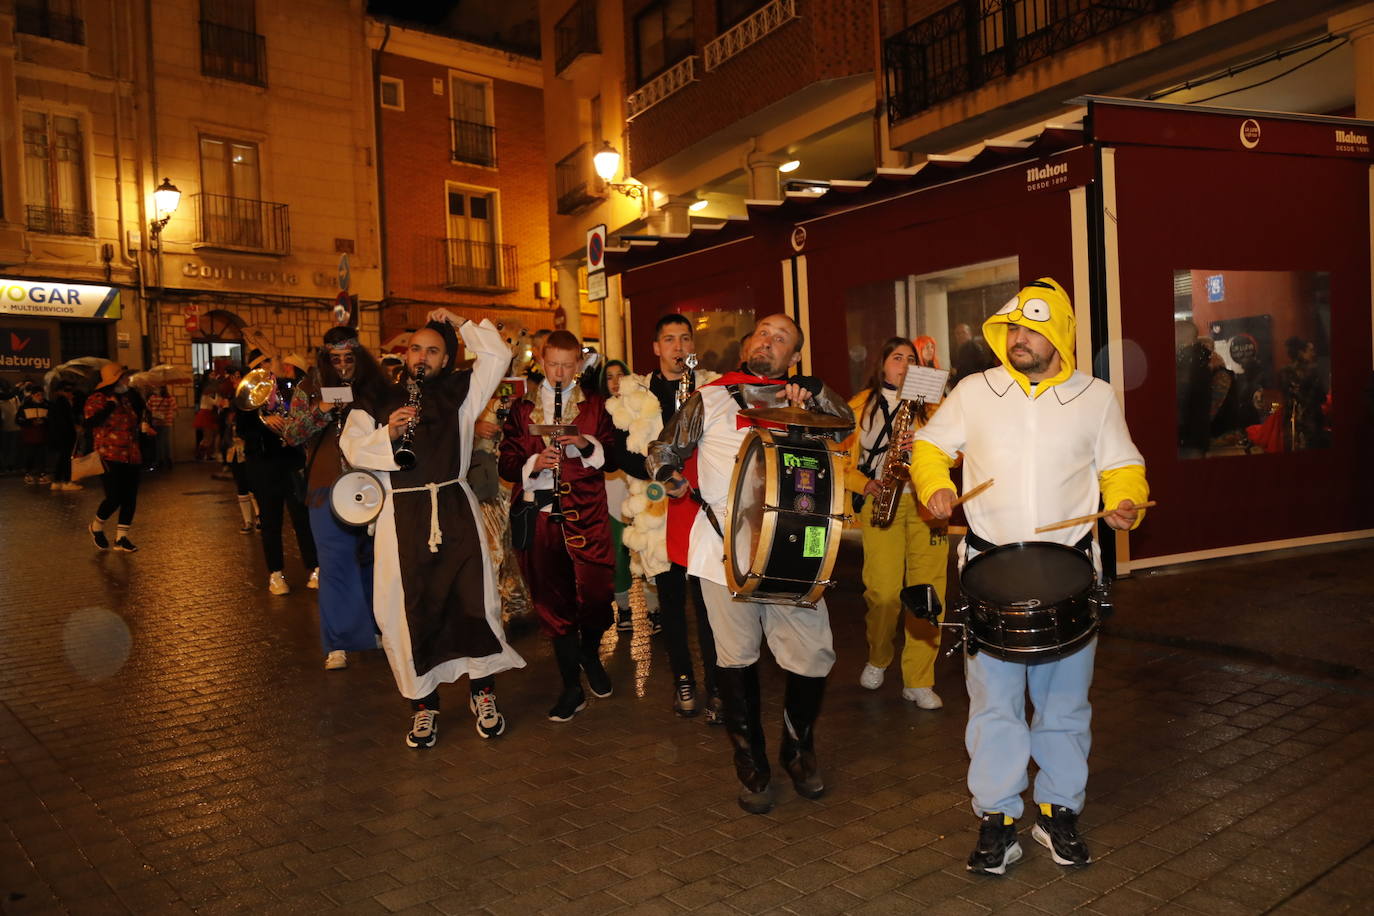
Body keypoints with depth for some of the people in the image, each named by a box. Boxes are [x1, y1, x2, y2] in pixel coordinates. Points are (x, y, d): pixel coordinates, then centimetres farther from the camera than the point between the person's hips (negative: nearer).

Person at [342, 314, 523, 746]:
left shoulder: (460, 391, 13)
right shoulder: (379, 399, 12)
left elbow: (497, 353, 6)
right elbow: (352, 446, 3)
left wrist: (459, 323, 8)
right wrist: (387, 432, -13)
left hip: (455, 507, 0)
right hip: (402, 513, 0)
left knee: (473, 597, -1)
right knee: (411, 608, 2)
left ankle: (482, 692, 16)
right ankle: (423, 704, 15)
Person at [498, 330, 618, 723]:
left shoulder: (594, 405, 12)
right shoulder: (522, 408, 12)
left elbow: (614, 457, 6)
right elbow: (505, 463, 8)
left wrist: (586, 444, -12)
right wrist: (533, 464, -11)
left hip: (586, 512, -1)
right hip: (539, 514, 1)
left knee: (596, 591, -10)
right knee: (553, 599, 4)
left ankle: (590, 654, 24)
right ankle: (572, 688, 16)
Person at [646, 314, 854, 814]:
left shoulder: (806, 395, 17)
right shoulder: (710, 398, 11)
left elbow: (846, 421, 5)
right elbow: (661, 451, 14)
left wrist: (811, 396, -10)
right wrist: (672, 478, -5)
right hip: (725, 547, -1)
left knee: (814, 655, -1)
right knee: (736, 659, 5)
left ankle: (798, 749, 26)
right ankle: (751, 763, 25)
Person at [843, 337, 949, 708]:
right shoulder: (860, 405, 12)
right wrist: (864, 484, -6)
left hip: (926, 503, 1)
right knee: (884, 592, -10)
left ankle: (918, 681, 6)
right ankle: (877, 659, 19)